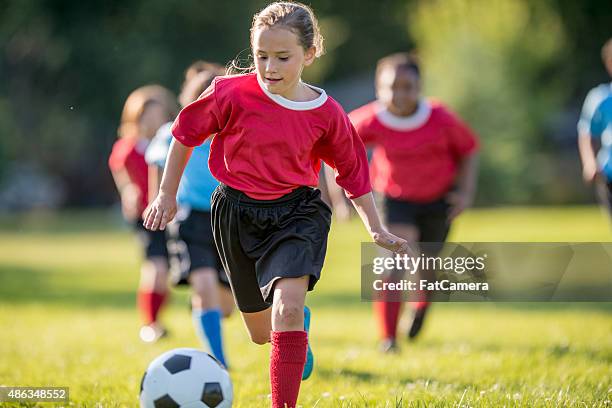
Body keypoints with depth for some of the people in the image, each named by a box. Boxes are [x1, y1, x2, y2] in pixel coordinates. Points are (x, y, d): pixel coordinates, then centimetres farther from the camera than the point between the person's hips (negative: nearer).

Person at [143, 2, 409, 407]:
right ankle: (300, 327, 52)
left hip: (297, 214, -1)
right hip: (236, 213, 1)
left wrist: (377, 229, 5)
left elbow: (353, 171, 6)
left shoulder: (326, 114, -9)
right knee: (261, 332, 14)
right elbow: (186, 133, 3)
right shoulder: (232, 94, -13)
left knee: (288, 306, -27)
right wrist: (167, 194, 7)